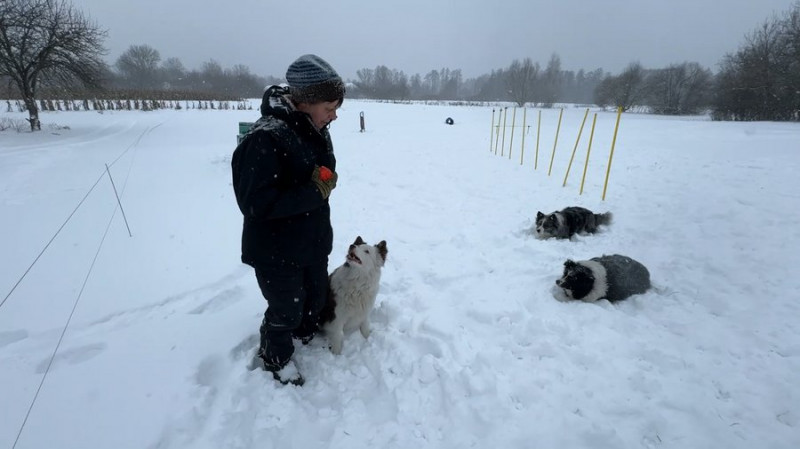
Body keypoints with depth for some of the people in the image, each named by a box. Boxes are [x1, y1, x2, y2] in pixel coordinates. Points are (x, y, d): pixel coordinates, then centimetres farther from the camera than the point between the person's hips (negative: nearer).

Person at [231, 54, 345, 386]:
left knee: (317, 295, 24)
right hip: (276, 251, -7)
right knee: (286, 310, 12)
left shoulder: (315, 130, 0)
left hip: (314, 242, 8)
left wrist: (325, 181, -2)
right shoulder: (265, 138, -26)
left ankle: (308, 333, 55)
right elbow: (255, 203, -29)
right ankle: (275, 356, 43)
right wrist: (314, 193, -27)